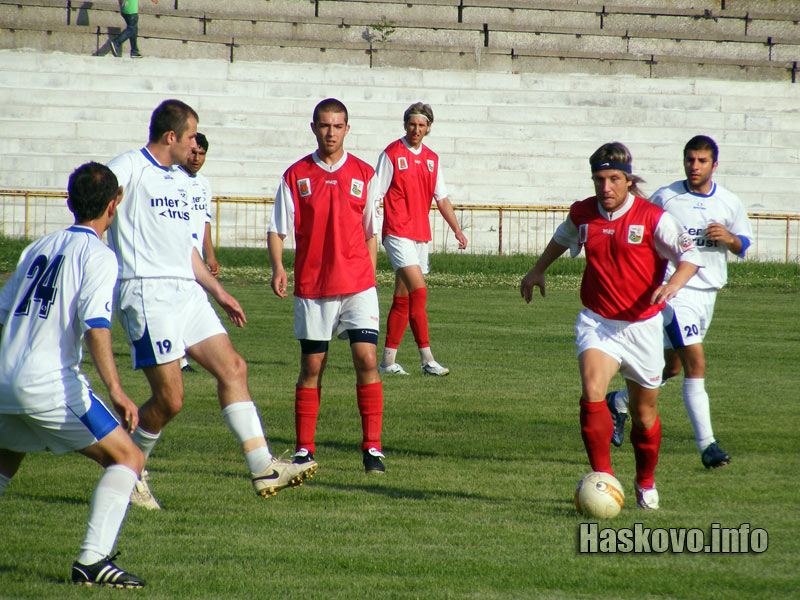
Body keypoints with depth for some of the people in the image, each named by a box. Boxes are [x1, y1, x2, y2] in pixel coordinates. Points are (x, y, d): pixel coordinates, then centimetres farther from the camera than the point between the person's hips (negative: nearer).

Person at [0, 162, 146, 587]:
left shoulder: (39, 248, 17)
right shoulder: (98, 256, -4)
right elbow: (95, 326, -18)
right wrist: (115, 391, -24)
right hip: (51, 385, -7)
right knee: (128, 458, -2)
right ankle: (92, 559, -16)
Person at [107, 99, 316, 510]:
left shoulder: (179, 179, 22)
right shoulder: (129, 168, -5)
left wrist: (217, 291, 26)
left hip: (186, 292, 9)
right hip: (147, 293, -9)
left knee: (232, 368, 0)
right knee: (169, 399, -10)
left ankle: (262, 468, 0)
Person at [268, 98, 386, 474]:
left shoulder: (363, 174, 6)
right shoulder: (296, 175, 3)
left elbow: (371, 232, 13)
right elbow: (276, 230, 4)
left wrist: (369, 275, 8)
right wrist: (277, 269, -12)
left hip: (358, 286, 0)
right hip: (312, 287, 0)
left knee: (367, 360, -11)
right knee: (311, 368, 4)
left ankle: (372, 447, -6)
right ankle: (304, 450, 13)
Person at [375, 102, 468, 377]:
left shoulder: (431, 159, 13)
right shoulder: (391, 154, -4)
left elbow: (442, 199, 17)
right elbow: (374, 196, -5)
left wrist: (457, 230, 8)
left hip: (421, 235, 6)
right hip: (398, 233, -6)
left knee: (403, 298, 8)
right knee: (419, 291, -16)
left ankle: (388, 361, 13)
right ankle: (427, 360, -16)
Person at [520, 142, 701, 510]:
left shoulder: (652, 217, -12)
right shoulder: (583, 214, 0)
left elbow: (690, 255, -14)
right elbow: (563, 237, 24)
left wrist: (673, 284, -32)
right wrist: (538, 270, 25)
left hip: (641, 325, -1)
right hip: (597, 322, 1)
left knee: (645, 413, 12)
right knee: (592, 393, -25)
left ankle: (646, 483, 37)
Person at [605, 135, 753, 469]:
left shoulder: (729, 203, 5)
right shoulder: (665, 198, -5)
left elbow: (743, 245, 13)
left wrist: (728, 238, -9)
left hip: (708, 292, 5)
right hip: (675, 289, -5)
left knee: (672, 366, 15)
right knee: (695, 363, -16)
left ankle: (620, 402, 38)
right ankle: (706, 444, -15)